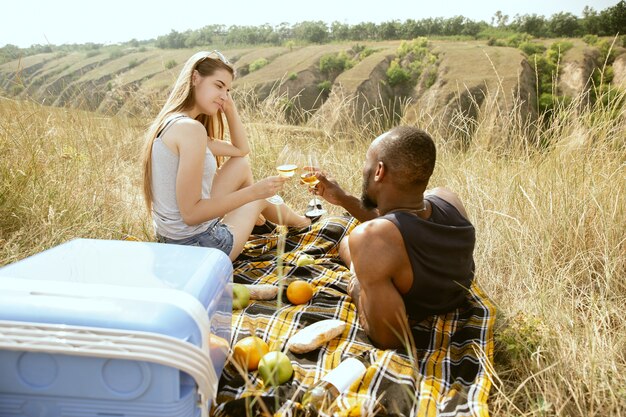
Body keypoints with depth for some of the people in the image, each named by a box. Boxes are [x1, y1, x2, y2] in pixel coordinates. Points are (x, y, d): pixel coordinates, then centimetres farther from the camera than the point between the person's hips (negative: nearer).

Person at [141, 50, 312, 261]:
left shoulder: (172, 123, 6)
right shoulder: (190, 128, -24)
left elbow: (241, 150, 16)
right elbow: (191, 213, -26)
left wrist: (230, 107, 5)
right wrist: (254, 192, -22)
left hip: (172, 238, 8)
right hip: (196, 244, -8)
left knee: (242, 166, 16)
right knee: (258, 199, 19)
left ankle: (253, 218, 44)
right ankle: (294, 219, 53)